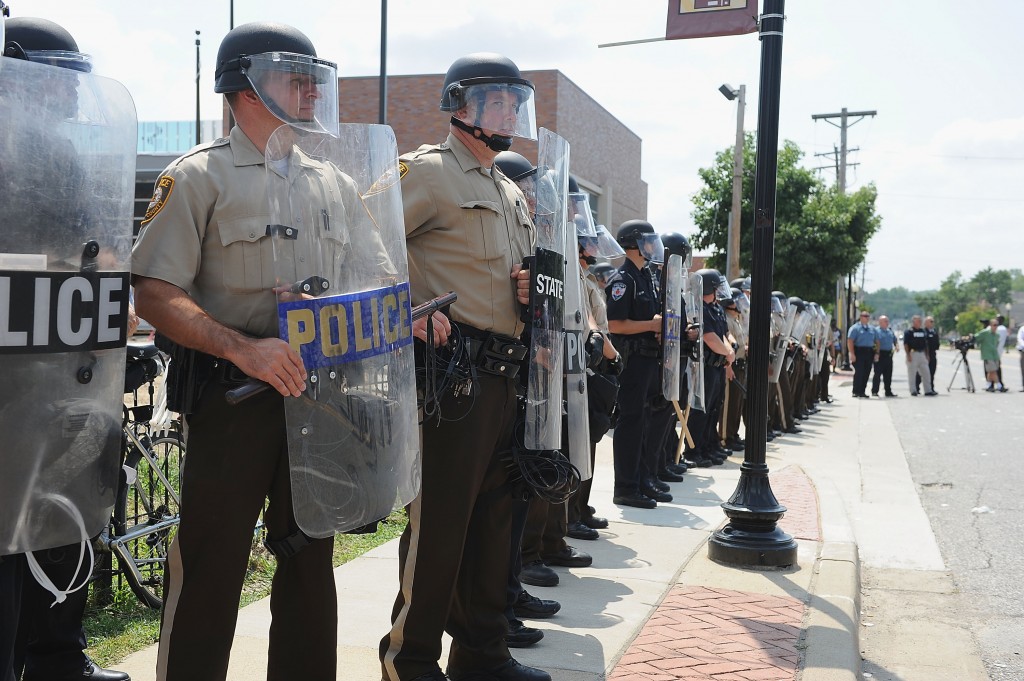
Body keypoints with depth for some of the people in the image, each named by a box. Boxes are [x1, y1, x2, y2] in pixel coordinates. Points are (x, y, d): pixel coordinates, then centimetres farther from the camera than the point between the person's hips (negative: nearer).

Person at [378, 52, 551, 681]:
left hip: (506, 375, 9)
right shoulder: (430, 171, -5)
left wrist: (530, 289, 9)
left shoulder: (512, 194, 22)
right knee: (440, 517, -4)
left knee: (494, 515, 13)